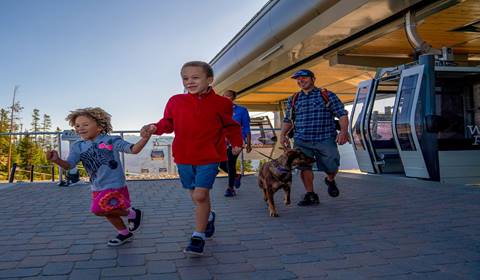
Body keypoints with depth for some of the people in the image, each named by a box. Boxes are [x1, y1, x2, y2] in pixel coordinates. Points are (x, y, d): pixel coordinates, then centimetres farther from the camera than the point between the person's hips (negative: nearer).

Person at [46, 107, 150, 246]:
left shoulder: (111, 140, -14)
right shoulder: (78, 146, 0)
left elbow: (134, 149, -18)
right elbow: (69, 165, -6)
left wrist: (145, 137, -34)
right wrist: (57, 160, -27)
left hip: (115, 185, -7)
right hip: (97, 188, 7)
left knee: (99, 209, -20)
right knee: (108, 212, 20)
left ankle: (131, 213, 2)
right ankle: (125, 233, 45)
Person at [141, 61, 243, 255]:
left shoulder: (221, 103, -2)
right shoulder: (175, 101, 3)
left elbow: (230, 126, 8)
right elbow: (168, 123, 9)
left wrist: (236, 143, -7)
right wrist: (154, 128, -10)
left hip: (209, 157, -3)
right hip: (184, 157, 4)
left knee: (200, 195, -13)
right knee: (196, 195, 15)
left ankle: (198, 237, 2)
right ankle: (208, 217, 46)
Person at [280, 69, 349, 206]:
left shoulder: (327, 95, 5)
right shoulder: (293, 99, 14)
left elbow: (342, 114, 2)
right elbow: (288, 120, 19)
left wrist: (343, 131, -13)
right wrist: (283, 134, 3)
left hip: (326, 139, -2)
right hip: (302, 141, 2)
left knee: (331, 167, -1)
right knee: (304, 167, -7)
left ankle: (330, 180, 34)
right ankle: (310, 195, 9)